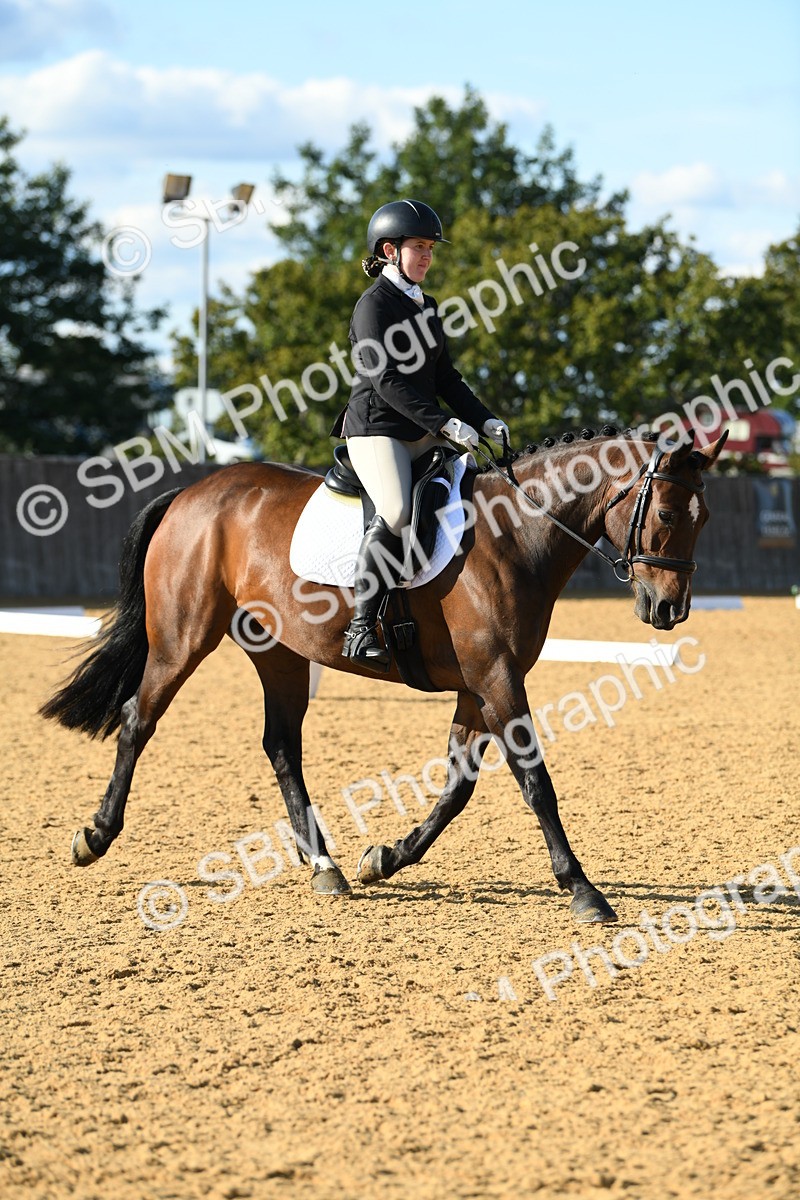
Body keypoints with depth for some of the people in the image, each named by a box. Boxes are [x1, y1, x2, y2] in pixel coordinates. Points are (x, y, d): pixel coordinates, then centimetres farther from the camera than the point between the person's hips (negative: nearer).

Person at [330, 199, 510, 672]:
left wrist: (485, 421, 5)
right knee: (397, 513, -30)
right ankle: (362, 627, -26)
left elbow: (444, 376, 20)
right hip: (377, 429, -9)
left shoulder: (426, 307, 18)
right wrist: (445, 424, -25)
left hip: (422, 434, 9)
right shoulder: (374, 305, -8)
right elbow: (387, 380, -18)